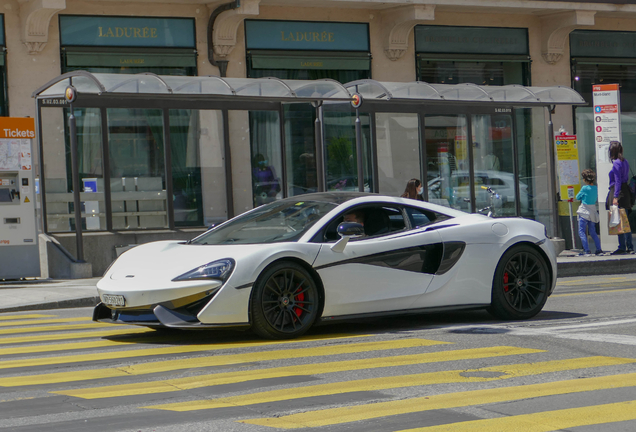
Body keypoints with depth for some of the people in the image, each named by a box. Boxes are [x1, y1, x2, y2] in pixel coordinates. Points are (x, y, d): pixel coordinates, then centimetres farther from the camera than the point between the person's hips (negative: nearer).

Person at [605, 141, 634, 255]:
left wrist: (615, 197, -21)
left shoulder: (616, 163, -13)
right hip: (625, 193, 9)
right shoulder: (624, 162, 14)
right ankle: (629, 247, 13)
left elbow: (618, 181, -18)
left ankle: (622, 248, -7)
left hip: (619, 192, -9)